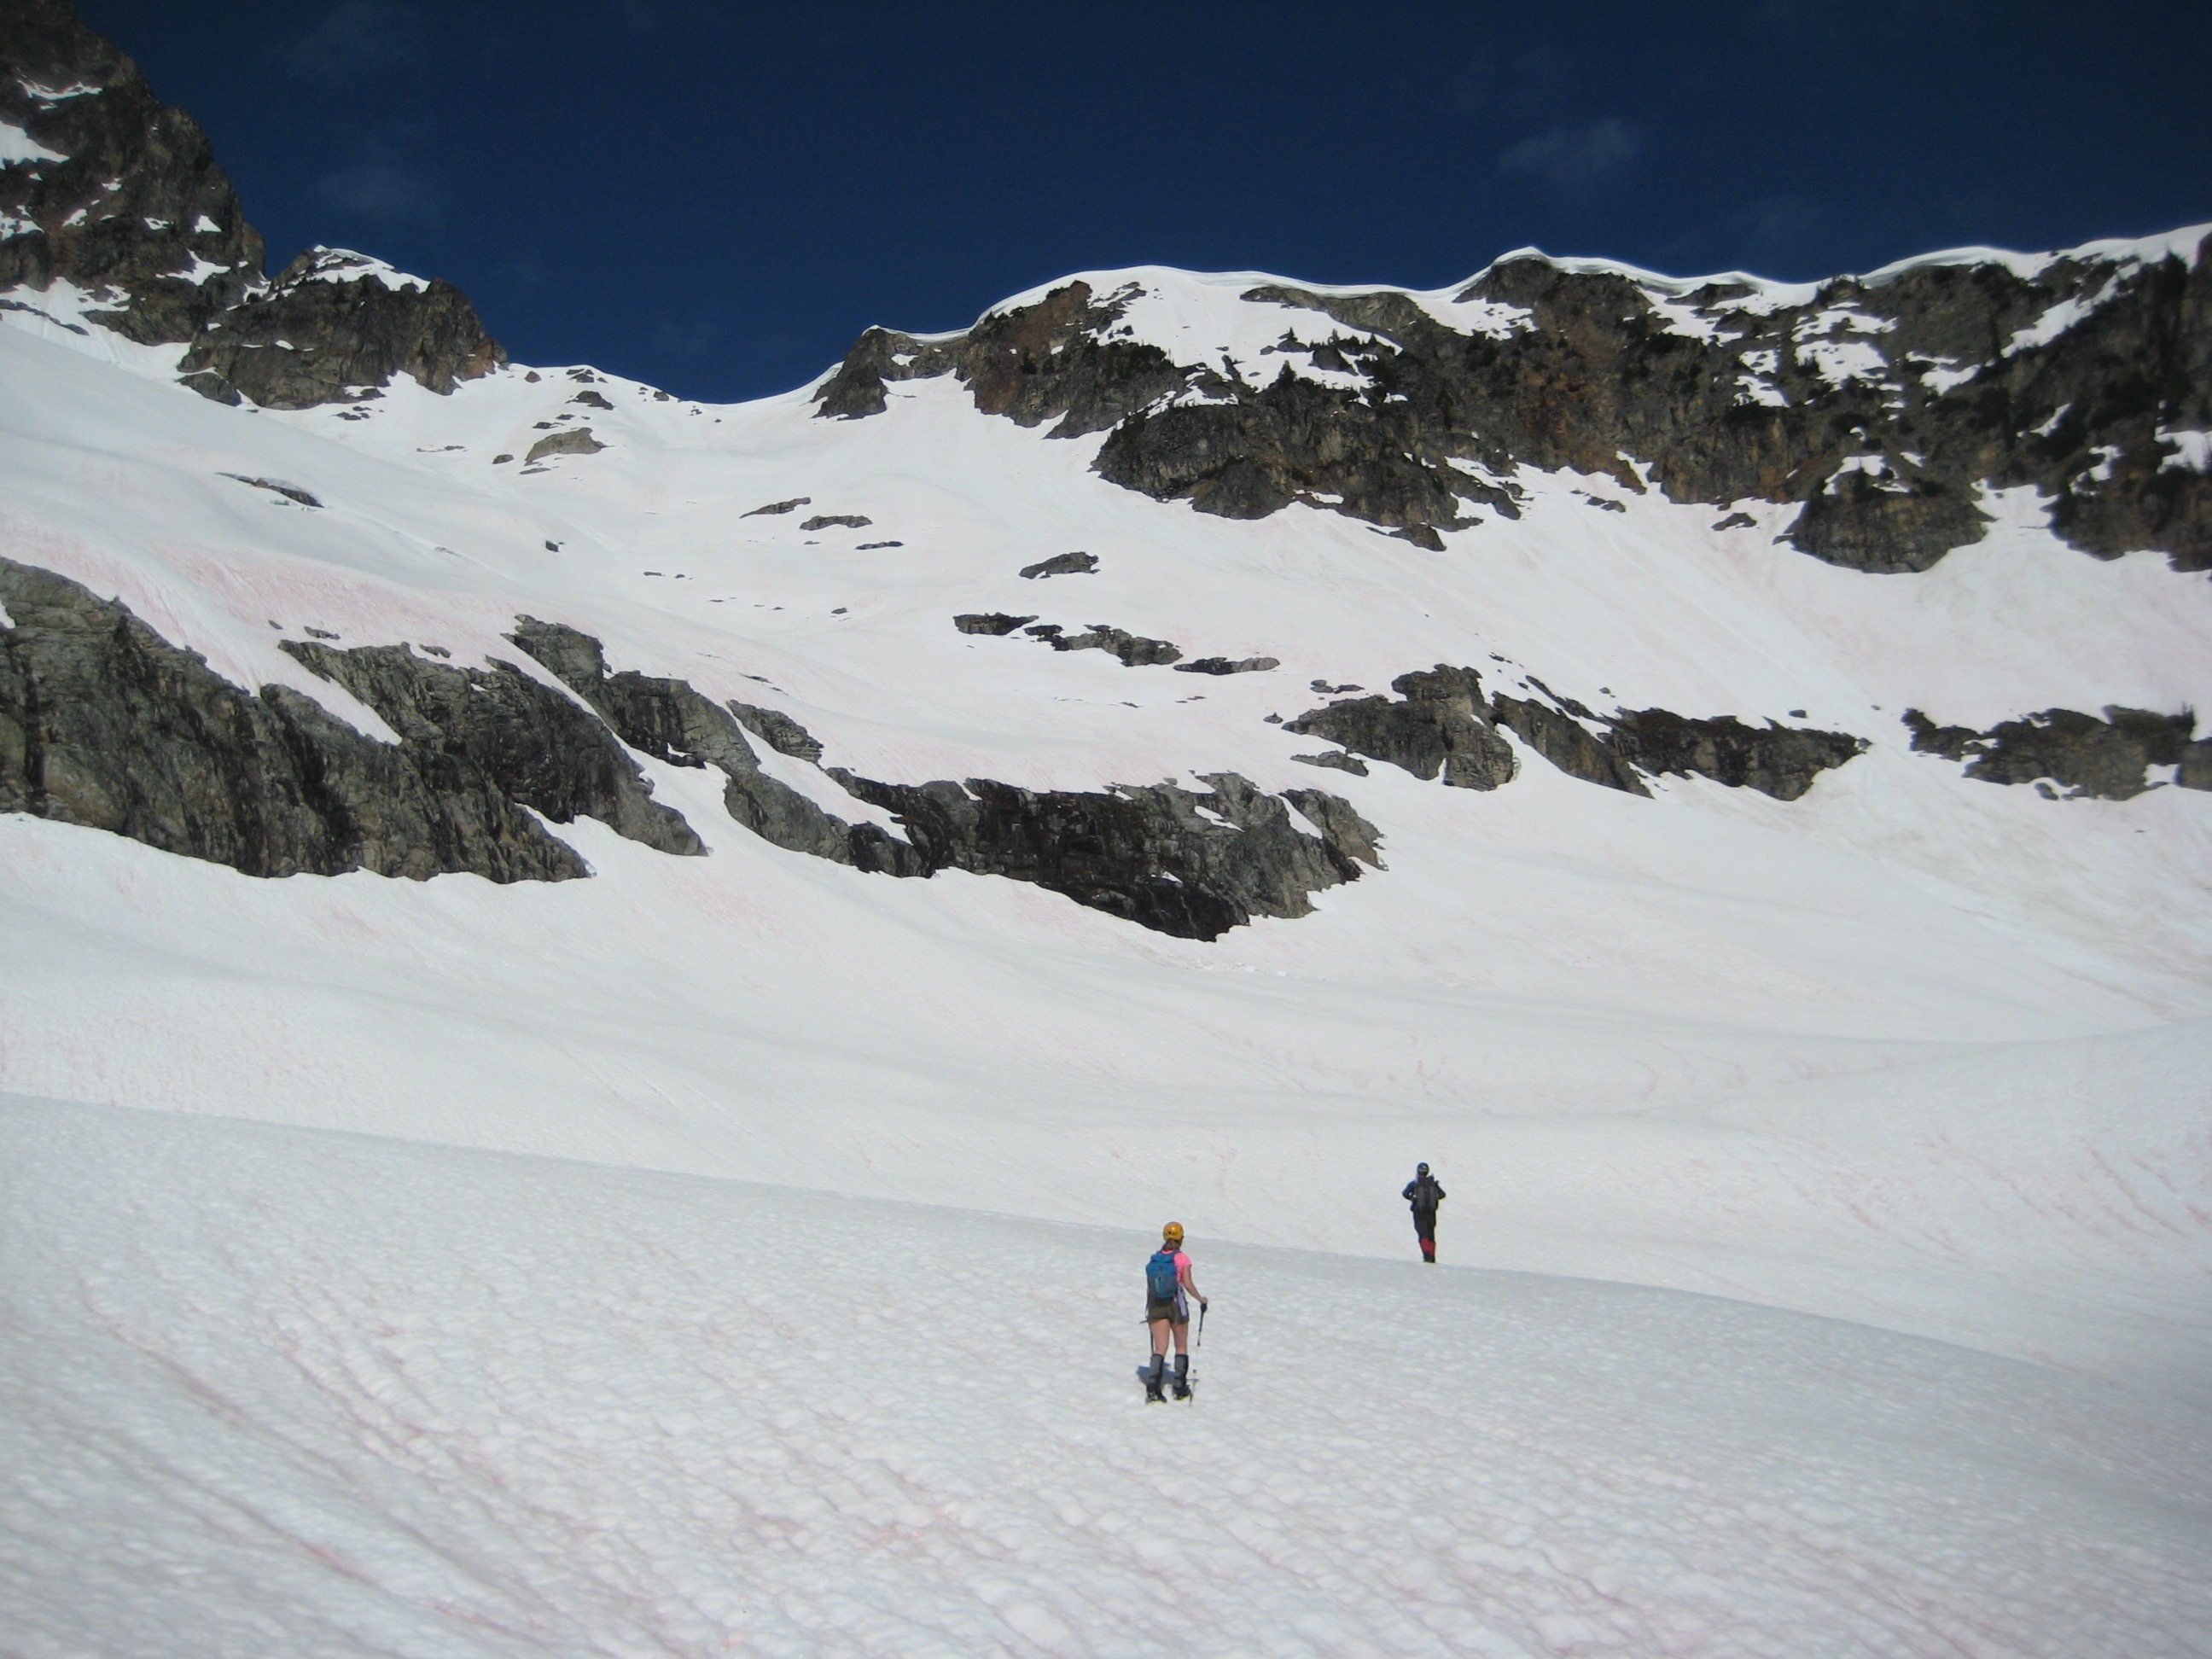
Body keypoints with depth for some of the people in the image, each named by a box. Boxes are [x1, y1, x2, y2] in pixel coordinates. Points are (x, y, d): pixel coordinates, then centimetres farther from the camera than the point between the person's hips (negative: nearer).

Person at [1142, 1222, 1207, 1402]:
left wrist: (1149, 1309, 18)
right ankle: (1180, 1388, 16)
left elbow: (1149, 1287, 7)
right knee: (1181, 1347, 14)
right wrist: (1201, 1299, 7)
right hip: (1177, 1306, -2)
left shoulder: (1154, 1259, 3)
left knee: (1160, 1349, 2)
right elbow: (1188, 1285, -10)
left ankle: (1152, 1386, -16)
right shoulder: (1182, 1259, -7)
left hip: (1157, 1306, 2)